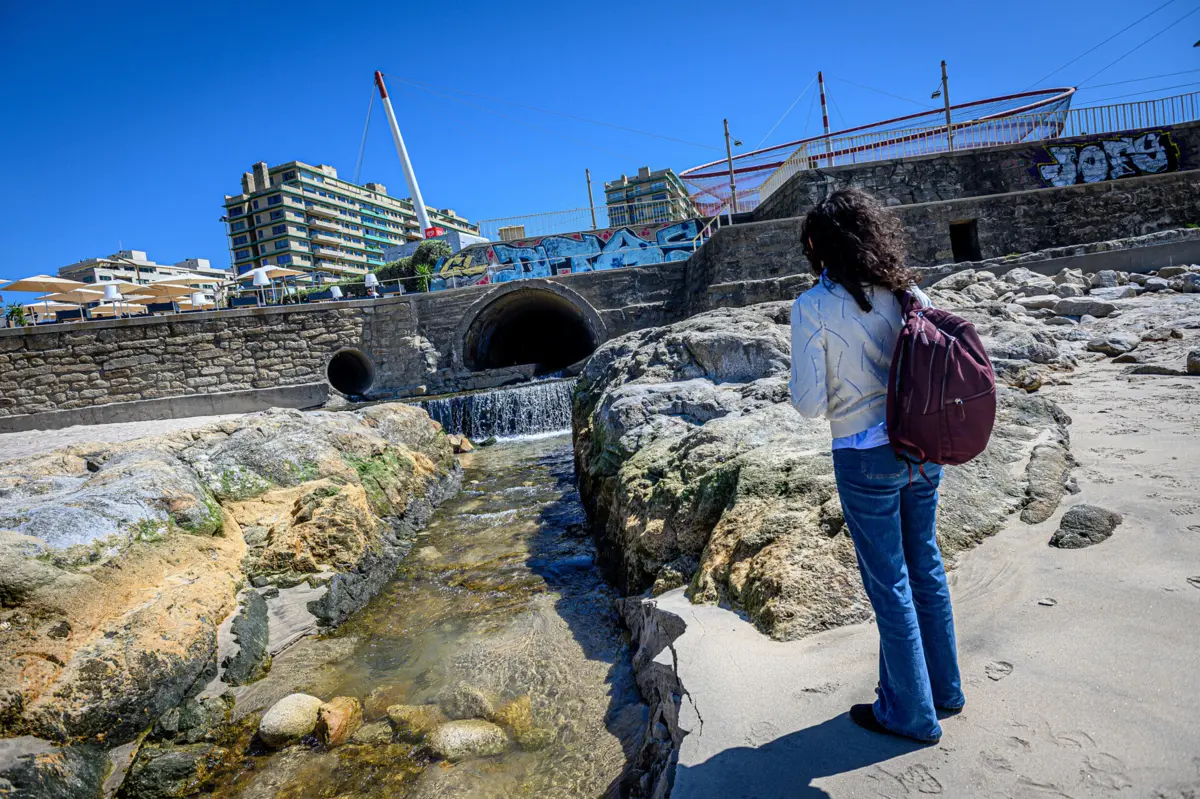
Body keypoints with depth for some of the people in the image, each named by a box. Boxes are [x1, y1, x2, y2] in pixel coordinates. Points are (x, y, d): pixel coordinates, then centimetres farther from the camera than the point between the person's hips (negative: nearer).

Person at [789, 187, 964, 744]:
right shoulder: (906, 292, 1)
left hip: (865, 457, -6)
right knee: (925, 567, 21)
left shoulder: (812, 308, -14)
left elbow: (809, 403, -13)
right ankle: (943, 688, 39)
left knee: (889, 582, 9)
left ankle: (912, 712, 27)